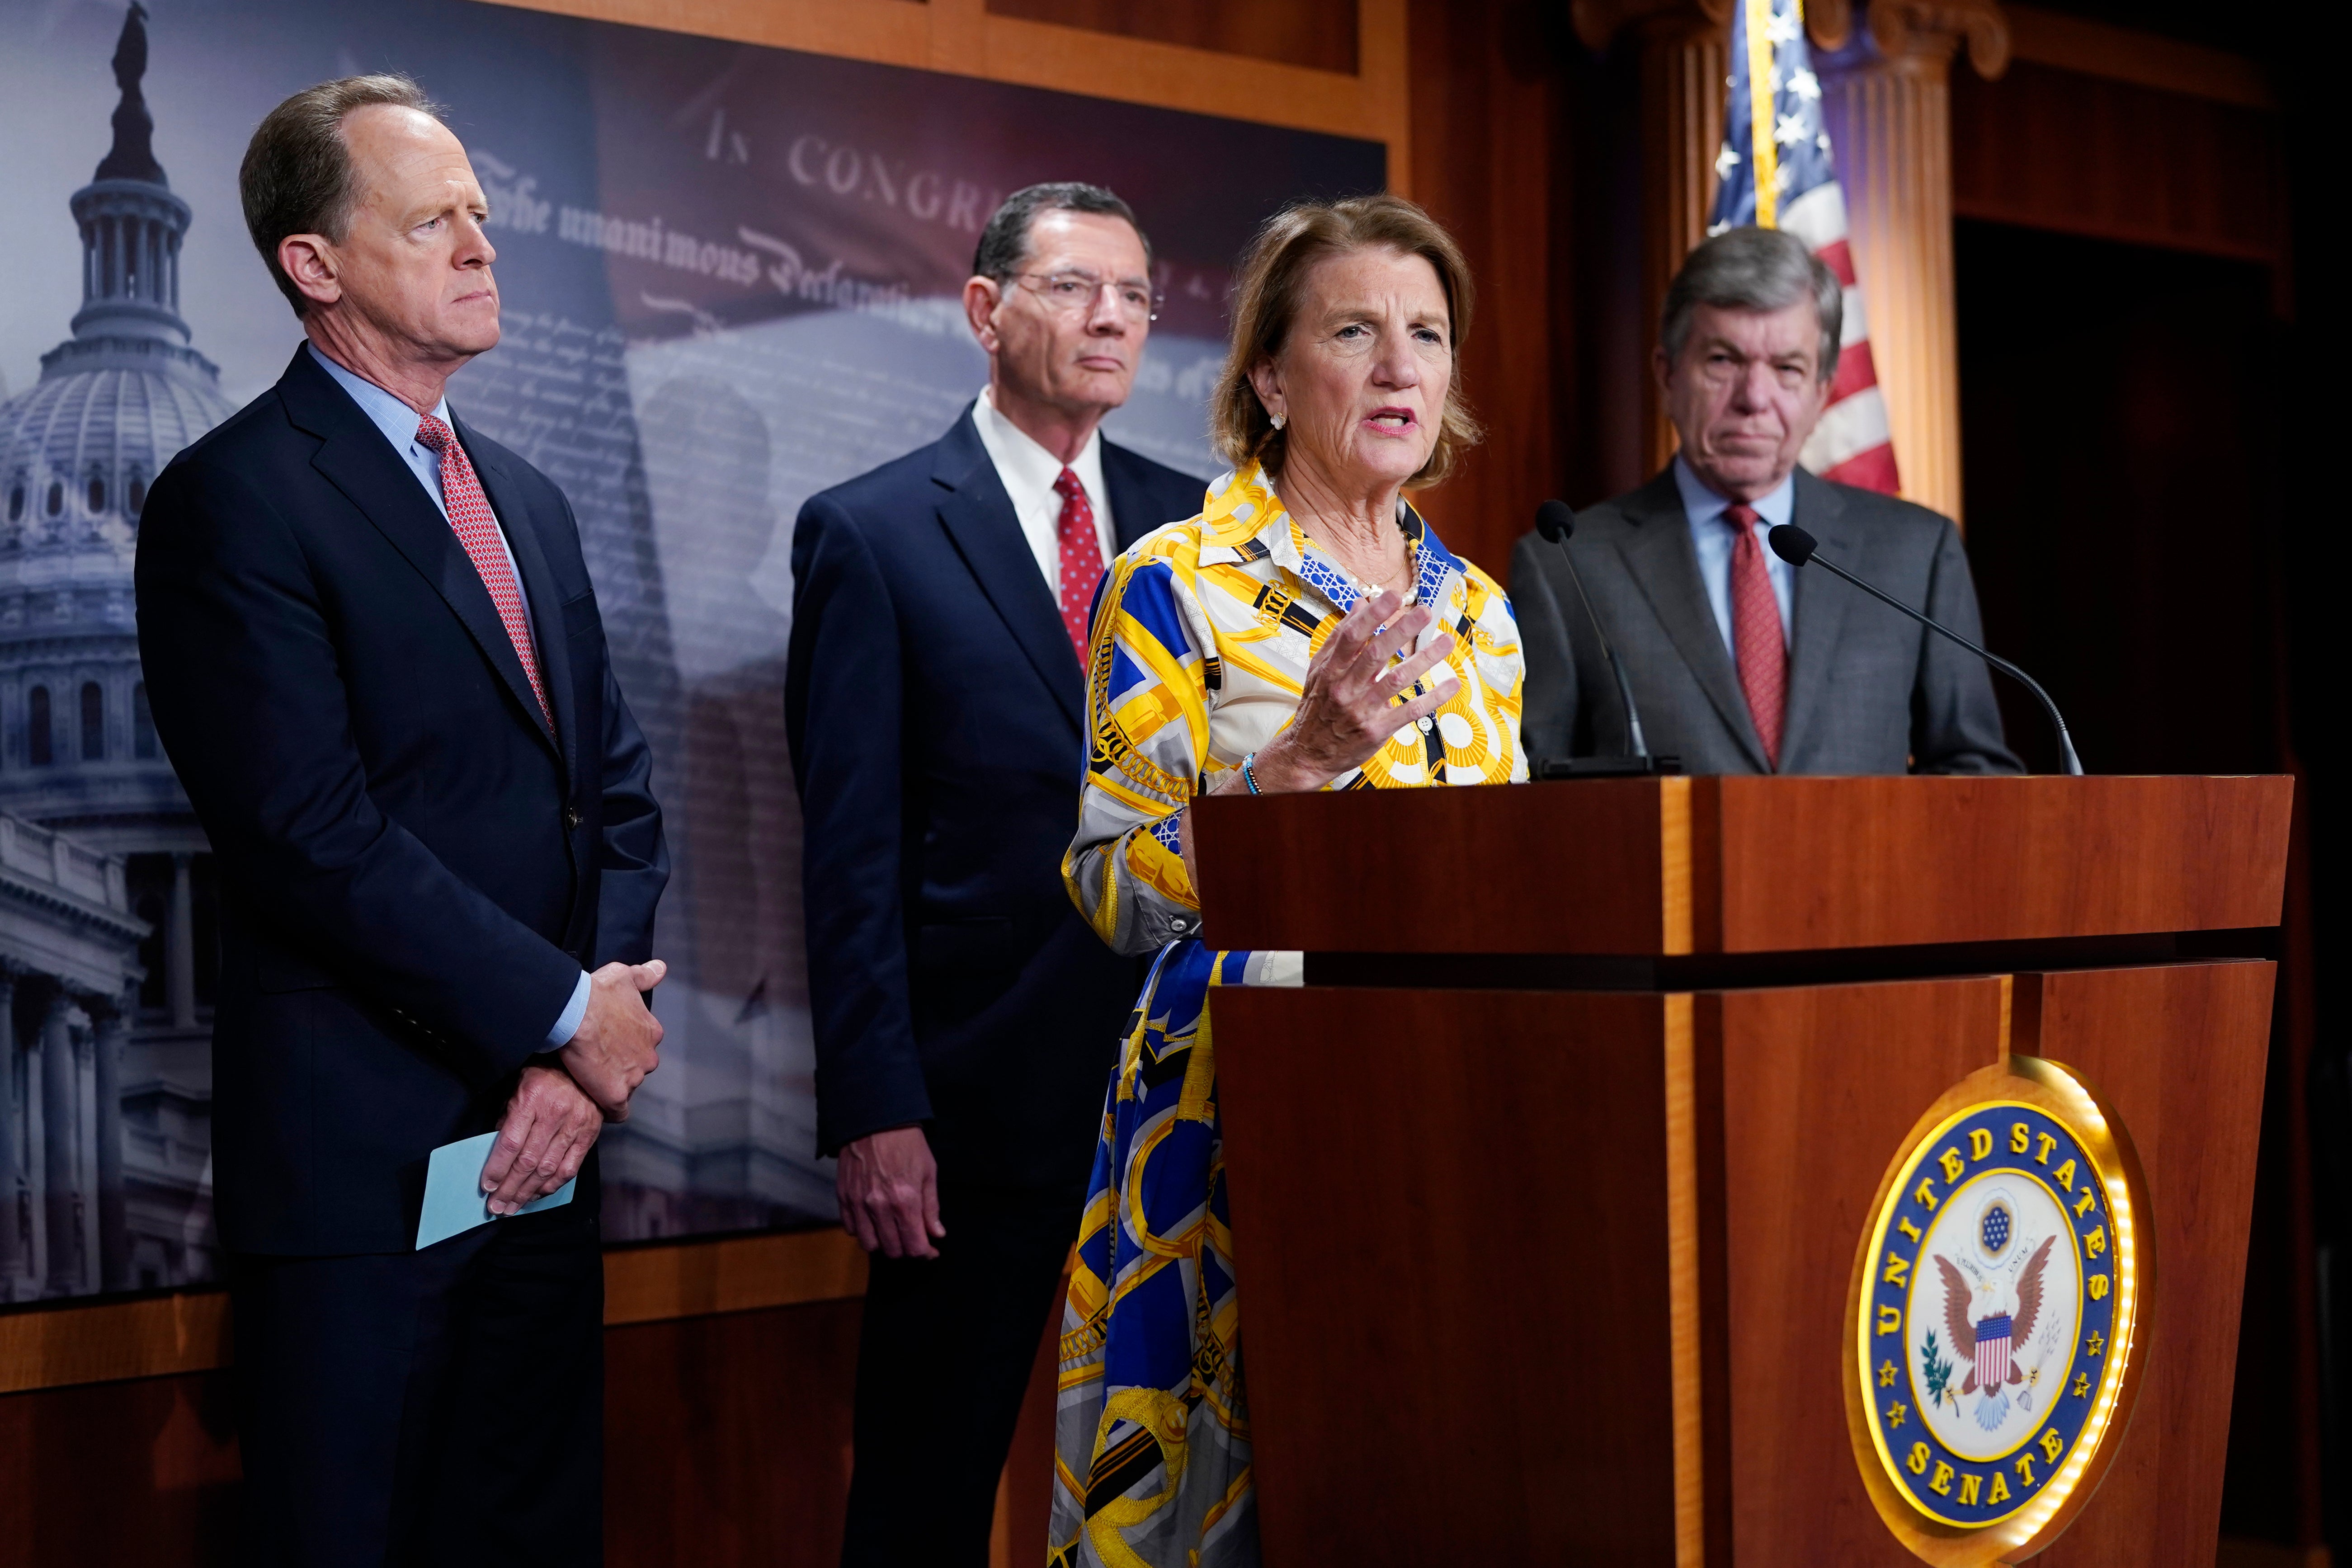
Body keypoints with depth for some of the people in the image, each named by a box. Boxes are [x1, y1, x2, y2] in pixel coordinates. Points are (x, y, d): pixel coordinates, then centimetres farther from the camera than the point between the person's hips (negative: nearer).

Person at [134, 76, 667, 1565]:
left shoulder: (529, 500, 16)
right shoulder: (237, 498, -9)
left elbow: (620, 791, 12)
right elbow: (313, 835, -17)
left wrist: (584, 1055, -3)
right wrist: (570, 1014, -12)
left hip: (547, 1132, 7)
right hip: (363, 1151, -7)